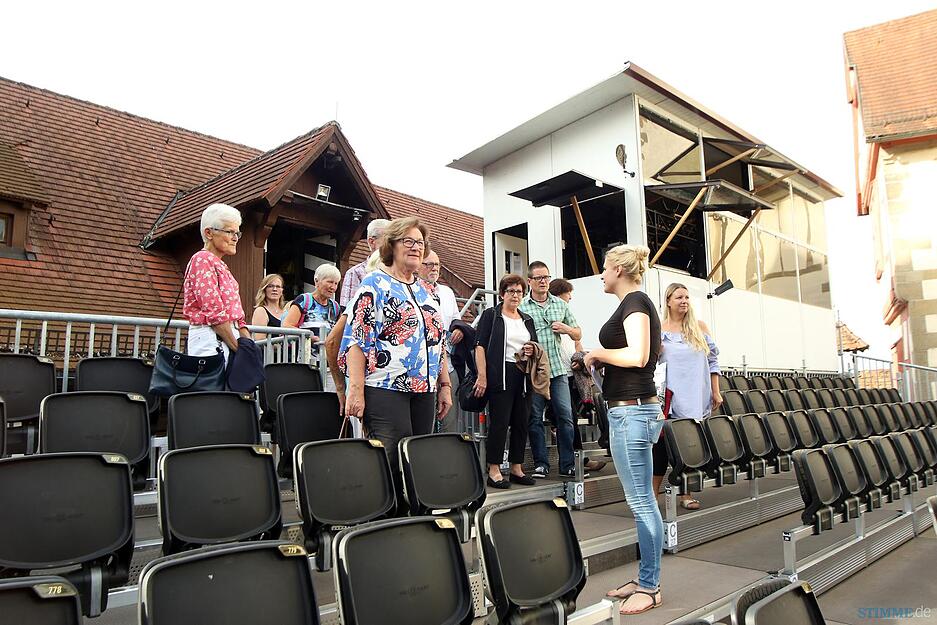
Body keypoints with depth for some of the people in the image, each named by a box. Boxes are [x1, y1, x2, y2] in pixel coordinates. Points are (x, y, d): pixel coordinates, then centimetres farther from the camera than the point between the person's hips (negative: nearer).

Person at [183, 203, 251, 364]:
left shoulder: (220, 266, 22)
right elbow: (214, 312, -15)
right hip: (210, 340, -8)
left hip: (229, 337, 8)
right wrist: (239, 348, -12)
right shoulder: (202, 260, -5)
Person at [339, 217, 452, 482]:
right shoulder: (374, 284, -2)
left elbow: (438, 342, 20)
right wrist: (356, 390, -18)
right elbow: (356, 339, -10)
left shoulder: (425, 291, 18)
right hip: (385, 388, -7)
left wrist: (445, 385, 15)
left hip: (424, 391, 7)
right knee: (392, 460, -8)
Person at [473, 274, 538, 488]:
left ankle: (516, 468, 19)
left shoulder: (527, 319, 19)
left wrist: (532, 351, 1)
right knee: (499, 422, -5)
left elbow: (537, 347, 26)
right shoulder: (491, 315, 2)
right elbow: (480, 346, -5)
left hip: (523, 377, 6)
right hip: (500, 376, -6)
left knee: (521, 423, 8)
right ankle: (494, 470, 3)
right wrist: (482, 376, -15)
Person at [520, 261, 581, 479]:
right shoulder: (521, 307, 0)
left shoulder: (560, 304, 13)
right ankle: (541, 464, 14)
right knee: (535, 418, 4)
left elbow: (578, 334, 19)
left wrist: (567, 329, -2)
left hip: (558, 369, 3)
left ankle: (568, 465, 9)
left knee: (565, 416, 0)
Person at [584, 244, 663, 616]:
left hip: (632, 411, -10)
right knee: (642, 499, 14)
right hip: (633, 409, 10)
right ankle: (645, 579, 24)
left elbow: (637, 355, -24)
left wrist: (598, 353, -10)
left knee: (640, 500, -2)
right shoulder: (635, 303, 17)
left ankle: (650, 588, 9)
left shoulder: (635, 302, -11)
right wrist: (602, 360, 11)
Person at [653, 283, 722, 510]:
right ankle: (653, 494, 8)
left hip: (696, 398, 2)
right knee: (663, 443, -1)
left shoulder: (700, 328, 7)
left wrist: (716, 392, 6)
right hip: (670, 398, -2)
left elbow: (712, 361, 9)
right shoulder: (658, 330, 2)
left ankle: (686, 493, 17)